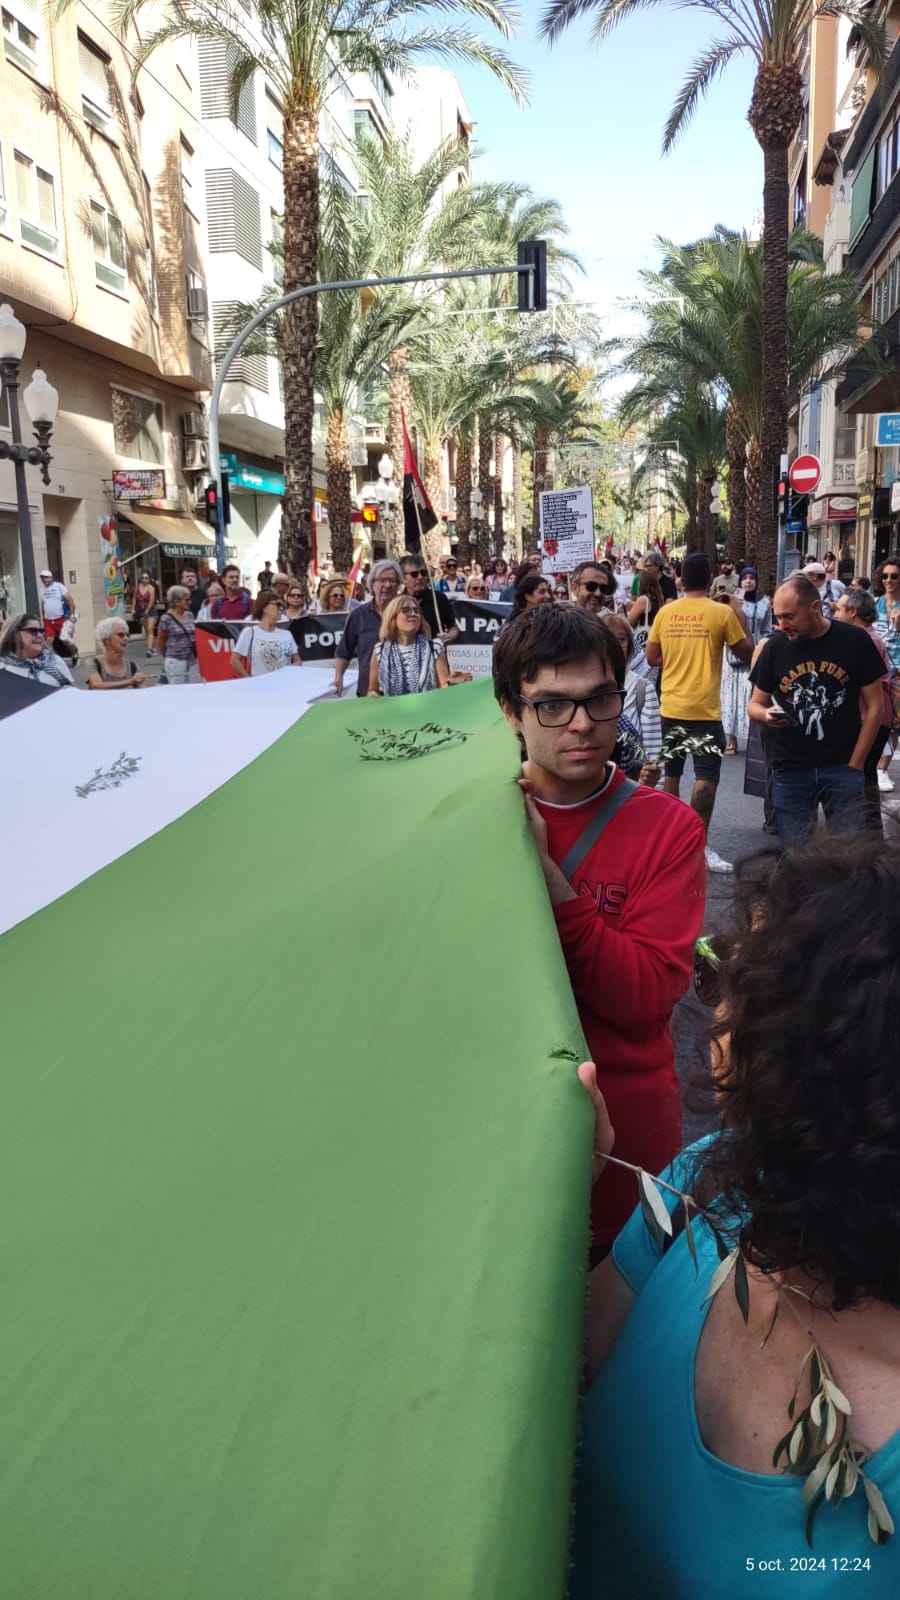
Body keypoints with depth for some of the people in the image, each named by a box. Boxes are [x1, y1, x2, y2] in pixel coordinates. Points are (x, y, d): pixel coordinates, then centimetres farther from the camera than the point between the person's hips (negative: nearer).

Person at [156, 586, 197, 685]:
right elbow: (161, 641, 2)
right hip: (176, 661, -5)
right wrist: (167, 657, 12)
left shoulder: (189, 615, 7)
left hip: (192, 660, 5)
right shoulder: (166, 619, -9)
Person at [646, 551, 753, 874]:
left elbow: (652, 657, 8)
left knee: (672, 772, 17)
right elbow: (746, 653, 1)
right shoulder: (722, 612, -7)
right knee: (706, 777, -3)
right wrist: (740, 614, 10)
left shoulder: (665, 612, 3)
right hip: (704, 709, -4)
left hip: (671, 706, 4)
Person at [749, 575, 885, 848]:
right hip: (790, 770, 2)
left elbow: (874, 706, 0)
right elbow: (755, 704, 10)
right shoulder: (775, 647, 2)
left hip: (842, 767, -1)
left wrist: (854, 765, -4)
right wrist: (766, 714, -15)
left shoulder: (854, 641, -4)